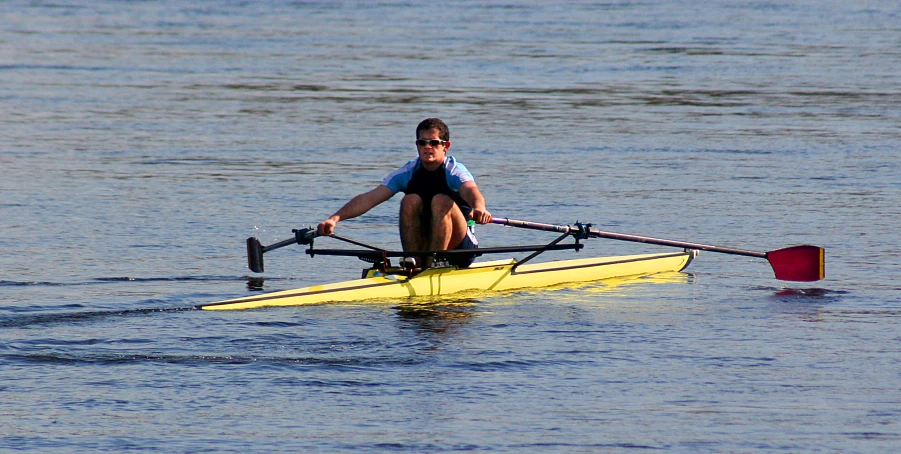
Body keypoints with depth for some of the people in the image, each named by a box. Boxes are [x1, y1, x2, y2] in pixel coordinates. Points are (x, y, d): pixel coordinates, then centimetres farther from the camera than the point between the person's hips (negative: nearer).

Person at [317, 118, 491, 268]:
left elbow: (470, 190, -34)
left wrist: (479, 208, -59)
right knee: (411, 201, -20)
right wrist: (334, 219, -26)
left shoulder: (454, 171, -10)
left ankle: (432, 266, -30)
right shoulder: (407, 173, 0)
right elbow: (369, 198, -11)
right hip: (423, 245, 3)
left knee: (441, 201, -27)